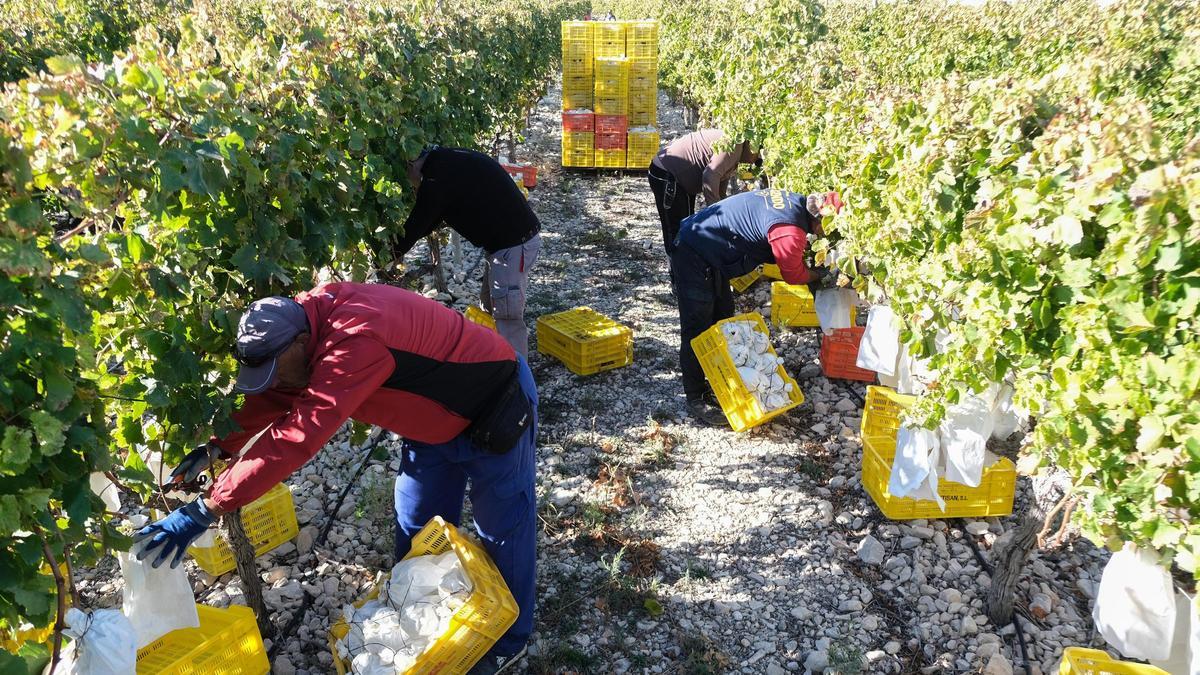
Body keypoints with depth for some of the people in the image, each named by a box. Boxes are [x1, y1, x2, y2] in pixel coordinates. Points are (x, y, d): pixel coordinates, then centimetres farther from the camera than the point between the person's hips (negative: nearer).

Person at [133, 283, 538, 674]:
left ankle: (507, 641, 29)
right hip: (434, 417, 9)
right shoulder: (303, 322, -11)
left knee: (502, 532, 7)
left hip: (494, 408, -8)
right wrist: (215, 449, -12)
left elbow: (298, 437, -44)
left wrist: (202, 512, -40)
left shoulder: (355, 342, -40)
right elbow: (271, 399, 2)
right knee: (416, 530, 17)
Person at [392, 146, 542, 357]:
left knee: (507, 315, -5)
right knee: (490, 305, 19)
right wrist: (399, 244, 17)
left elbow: (417, 224, -10)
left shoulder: (437, 178, -19)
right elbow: (431, 219, 20)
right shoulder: (450, 160, 12)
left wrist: (392, 252, 7)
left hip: (513, 245, -11)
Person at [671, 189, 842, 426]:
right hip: (694, 258, -11)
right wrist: (820, 274, 6)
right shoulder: (791, 231, -27)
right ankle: (695, 401, 4)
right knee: (698, 331, -4)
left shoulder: (796, 201, 2)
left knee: (722, 322, 18)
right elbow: (793, 275, -10)